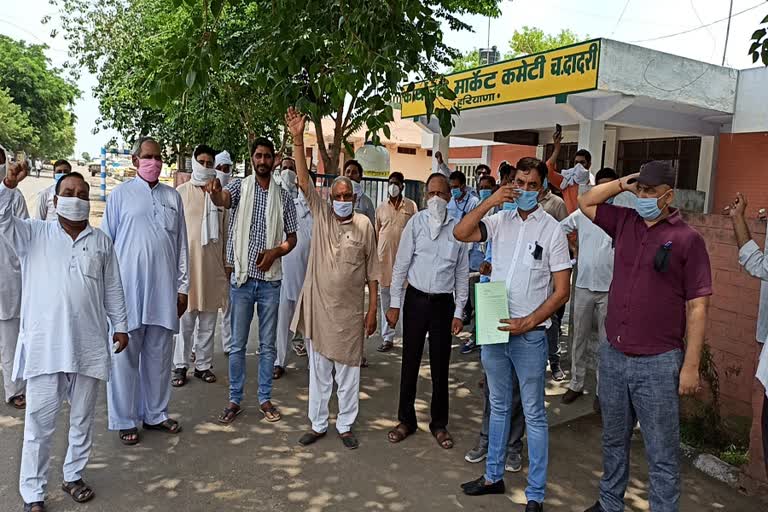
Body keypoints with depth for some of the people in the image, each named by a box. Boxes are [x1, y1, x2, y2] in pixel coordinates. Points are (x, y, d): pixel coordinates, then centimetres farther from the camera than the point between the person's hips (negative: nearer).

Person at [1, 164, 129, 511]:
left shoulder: (102, 242, 8)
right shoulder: (33, 234, 4)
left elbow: (112, 289, 11)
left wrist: (120, 325, 10)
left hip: (88, 345, 2)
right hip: (44, 345, -2)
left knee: (83, 418, 14)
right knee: (39, 422, 5)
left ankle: (73, 476, 33)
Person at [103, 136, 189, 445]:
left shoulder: (173, 196, 9)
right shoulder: (120, 194, 2)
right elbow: (106, 242, 4)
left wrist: (182, 287, 9)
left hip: (164, 290, 3)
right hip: (128, 289, -3)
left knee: (159, 356, 11)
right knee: (125, 357, 5)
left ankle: (155, 413, 25)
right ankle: (125, 420, 18)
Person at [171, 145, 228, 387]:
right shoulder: (181, 192, 1)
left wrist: (226, 263, 10)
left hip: (212, 265, 3)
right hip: (187, 262, -3)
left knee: (208, 320, 9)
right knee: (185, 319, 2)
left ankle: (203, 364, 19)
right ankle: (180, 365, 13)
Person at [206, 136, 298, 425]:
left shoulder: (283, 197, 5)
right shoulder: (240, 186, -1)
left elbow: (292, 238, 8)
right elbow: (222, 200, -25)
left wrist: (275, 252, -12)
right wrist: (214, 192, -49)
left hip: (270, 280, 2)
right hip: (242, 278, -1)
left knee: (267, 345, 10)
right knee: (238, 344, 8)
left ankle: (265, 398, 24)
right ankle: (235, 400, 21)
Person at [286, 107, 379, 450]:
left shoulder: (364, 225, -3)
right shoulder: (321, 216, 1)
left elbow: (372, 272, 0)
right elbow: (304, 181, -10)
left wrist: (373, 309, -1)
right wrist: (298, 140, -20)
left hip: (349, 312, -1)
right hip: (318, 308, 2)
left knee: (348, 372, 11)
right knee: (318, 371, 14)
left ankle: (345, 425, 27)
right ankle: (318, 424, 28)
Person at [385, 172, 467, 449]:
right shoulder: (416, 223, -3)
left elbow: (462, 273, 4)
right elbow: (401, 264, -2)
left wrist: (459, 312, 1)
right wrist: (394, 303, -4)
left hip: (444, 302, 1)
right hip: (416, 299, 0)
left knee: (440, 366, 9)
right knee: (410, 362, 8)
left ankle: (439, 423, 25)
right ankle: (406, 419, 24)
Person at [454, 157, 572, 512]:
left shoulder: (552, 230, -6)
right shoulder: (500, 221, 4)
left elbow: (561, 291, -8)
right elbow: (460, 233, -9)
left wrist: (528, 322, -17)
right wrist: (490, 202, -14)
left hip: (529, 335, -4)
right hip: (493, 327, 4)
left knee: (533, 413, 6)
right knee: (498, 406, 18)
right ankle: (493, 476, 34)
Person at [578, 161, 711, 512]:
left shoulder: (687, 239, -8)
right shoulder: (625, 223, 6)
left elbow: (697, 308, -8)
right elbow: (585, 203, 19)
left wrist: (691, 366, -11)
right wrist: (623, 183, 5)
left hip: (658, 364, -5)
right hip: (612, 356, 5)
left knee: (662, 455, 6)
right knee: (614, 441, 21)